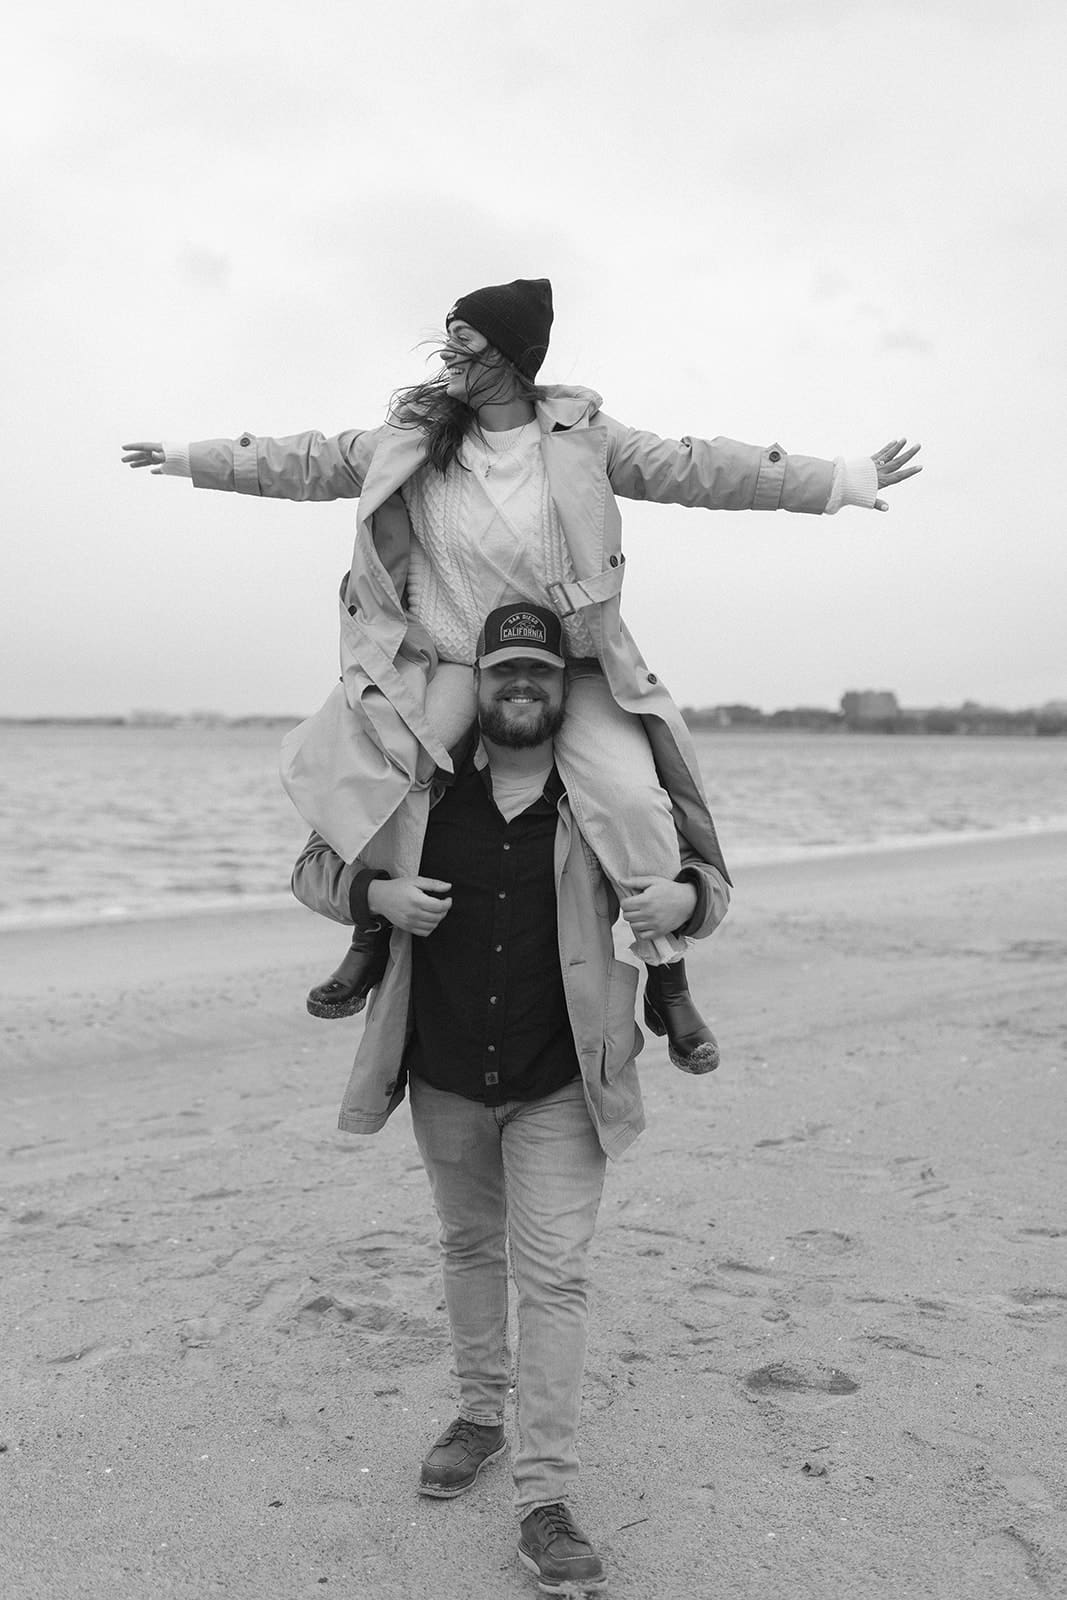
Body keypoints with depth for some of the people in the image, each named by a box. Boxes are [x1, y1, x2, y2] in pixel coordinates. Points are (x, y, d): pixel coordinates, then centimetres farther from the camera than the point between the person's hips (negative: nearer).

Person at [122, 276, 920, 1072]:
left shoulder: (582, 435, -2)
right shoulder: (410, 440, 3)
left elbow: (692, 468, -2)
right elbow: (311, 464, 12)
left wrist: (843, 480, -3)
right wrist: (189, 457, 17)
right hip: (448, 663, 2)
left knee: (631, 799, -22)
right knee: (335, 766, -20)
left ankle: (668, 979, -2)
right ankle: (375, 930, 2)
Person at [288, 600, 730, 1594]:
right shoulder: (422, 785, -4)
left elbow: (696, 871, 7)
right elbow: (315, 867, 5)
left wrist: (683, 898, -19)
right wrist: (378, 894, -17)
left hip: (559, 1082, -2)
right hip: (444, 1074, 3)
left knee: (553, 1276, -4)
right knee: (468, 1245, 20)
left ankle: (543, 1500, 6)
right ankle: (480, 1414, 42)